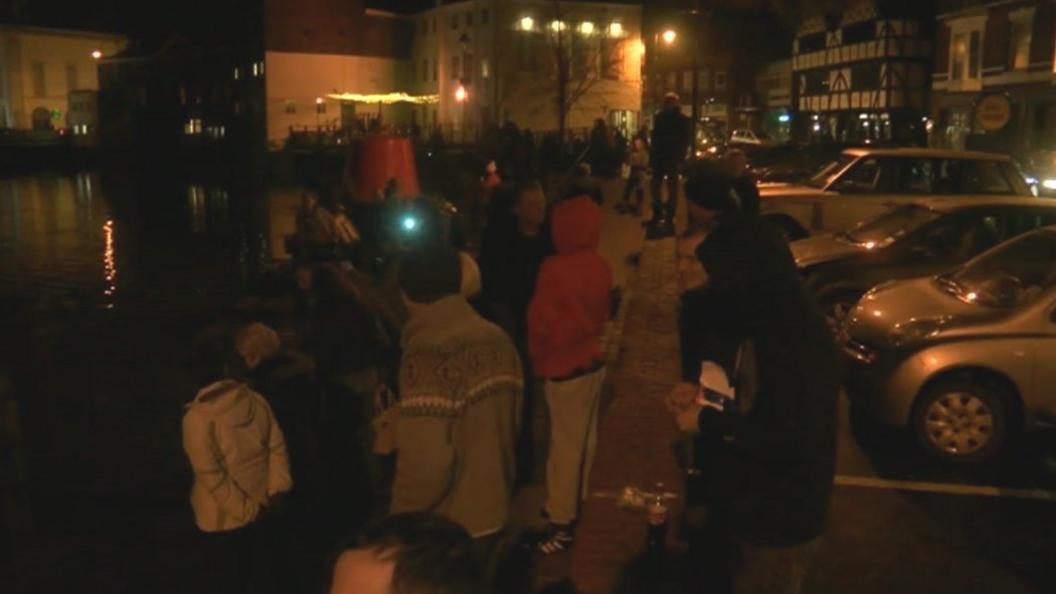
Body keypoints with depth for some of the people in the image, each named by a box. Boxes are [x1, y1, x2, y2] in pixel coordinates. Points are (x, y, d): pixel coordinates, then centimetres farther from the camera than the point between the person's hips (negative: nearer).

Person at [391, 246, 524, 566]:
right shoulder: (498, 340, -1)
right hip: (494, 512, 7)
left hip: (446, 526, -7)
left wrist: (402, 516, -9)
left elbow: (425, 461, -26)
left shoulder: (428, 354, -24)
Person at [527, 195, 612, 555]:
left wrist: (538, 358, 1)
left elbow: (541, 322, -16)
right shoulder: (601, 266, -1)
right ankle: (574, 502, 34)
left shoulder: (556, 269, -21)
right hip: (593, 360, 7)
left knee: (566, 444, -1)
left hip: (564, 367, -7)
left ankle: (561, 523, 7)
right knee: (584, 438, 18)